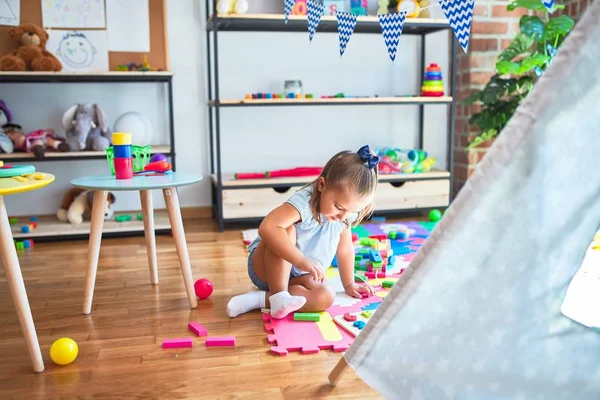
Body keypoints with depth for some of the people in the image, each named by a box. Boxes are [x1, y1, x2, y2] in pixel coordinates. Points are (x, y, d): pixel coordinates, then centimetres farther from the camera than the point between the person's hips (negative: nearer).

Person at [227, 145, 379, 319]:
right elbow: (267, 228, -45)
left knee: (325, 298, -24)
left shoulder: (346, 215, -8)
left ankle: (262, 298, -19)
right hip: (265, 267, -6)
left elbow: (345, 250, 8)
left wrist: (349, 284, 14)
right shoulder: (304, 202, -30)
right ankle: (278, 295, -30)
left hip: (297, 277, 6)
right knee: (288, 231, -34)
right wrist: (302, 260, -47)